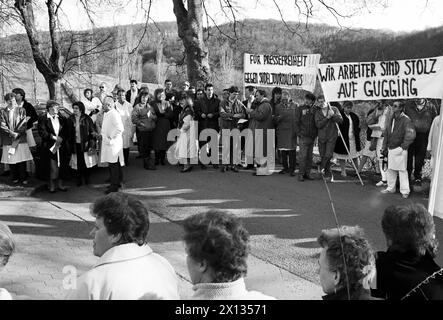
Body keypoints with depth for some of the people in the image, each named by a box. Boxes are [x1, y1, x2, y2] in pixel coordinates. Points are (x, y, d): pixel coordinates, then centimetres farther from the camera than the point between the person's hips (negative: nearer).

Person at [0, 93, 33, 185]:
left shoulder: (21, 110, 6)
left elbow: (24, 125, 0)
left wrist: (17, 133, -11)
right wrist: (11, 133, -13)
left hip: (20, 139, -1)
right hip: (8, 140, 1)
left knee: (22, 160, -3)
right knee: (10, 160, 3)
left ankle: (23, 178, 6)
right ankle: (15, 178, 14)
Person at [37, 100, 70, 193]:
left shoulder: (62, 119, 12)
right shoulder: (43, 119, 0)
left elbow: (67, 132, 8)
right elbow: (42, 132, -10)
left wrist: (61, 139, -9)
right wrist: (54, 137, -16)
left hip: (61, 147, 4)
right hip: (50, 147, -4)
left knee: (62, 166, 4)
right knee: (52, 167, -4)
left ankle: (60, 184, 16)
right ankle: (52, 186, 8)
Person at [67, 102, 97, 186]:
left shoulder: (86, 118, -3)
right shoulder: (71, 119, 5)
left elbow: (92, 131, -1)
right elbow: (69, 133, 9)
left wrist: (92, 143, -7)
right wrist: (70, 144, 5)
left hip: (85, 144, -2)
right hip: (75, 144, 2)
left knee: (86, 162, 2)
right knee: (78, 163, 2)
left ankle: (86, 179, 18)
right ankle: (79, 180, 12)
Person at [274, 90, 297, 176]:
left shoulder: (294, 106, 8)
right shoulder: (278, 107, 12)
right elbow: (275, 119, 9)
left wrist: (296, 129, -5)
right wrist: (278, 118, -13)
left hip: (292, 131, -2)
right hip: (281, 131, 2)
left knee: (292, 151, -3)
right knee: (283, 151, 6)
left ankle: (292, 169, 3)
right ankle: (285, 168, 17)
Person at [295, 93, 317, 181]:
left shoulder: (314, 110, 11)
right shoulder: (300, 109, 2)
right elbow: (296, 122, 0)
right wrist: (299, 133, -7)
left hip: (312, 137, 4)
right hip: (303, 137, -4)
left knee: (309, 156, 8)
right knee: (303, 156, -7)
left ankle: (307, 173, 15)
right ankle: (301, 174, -1)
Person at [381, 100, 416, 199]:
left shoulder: (406, 120, -13)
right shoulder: (390, 119, 8)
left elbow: (411, 135, -17)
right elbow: (386, 133, 15)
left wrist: (403, 147, -13)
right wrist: (385, 147, 13)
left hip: (400, 150, -7)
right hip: (391, 149, 7)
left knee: (402, 170, 0)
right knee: (390, 169, 14)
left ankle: (405, 191, 8)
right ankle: (391, 188, 27)